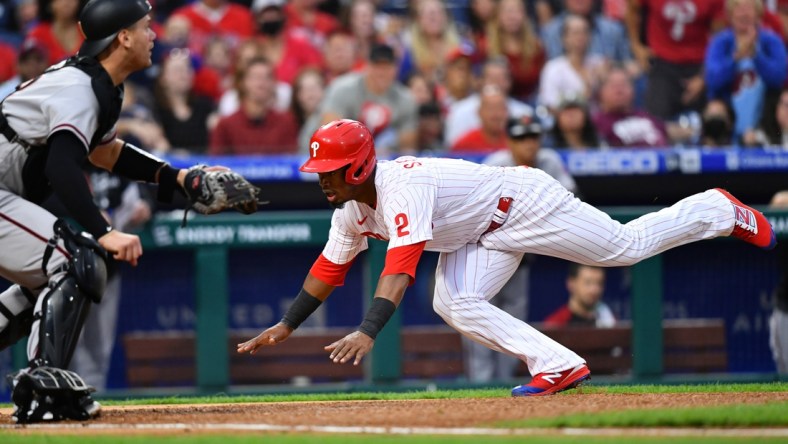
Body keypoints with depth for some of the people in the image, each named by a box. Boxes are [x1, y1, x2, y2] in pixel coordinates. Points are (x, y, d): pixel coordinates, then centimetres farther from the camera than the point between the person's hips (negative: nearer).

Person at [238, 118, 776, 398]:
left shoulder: (401, 189, -36)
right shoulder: (352, 207, -8)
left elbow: (401, 265, -48)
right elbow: (330, 266, 5)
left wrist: (368, 331, -57)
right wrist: (286, 325, 2)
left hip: (525, 203, -8)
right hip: (484, 236, 8)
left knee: (629, 246, 3)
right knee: (455, 305, -10)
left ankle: (720, 210, 26)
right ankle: (558, 366, -3)